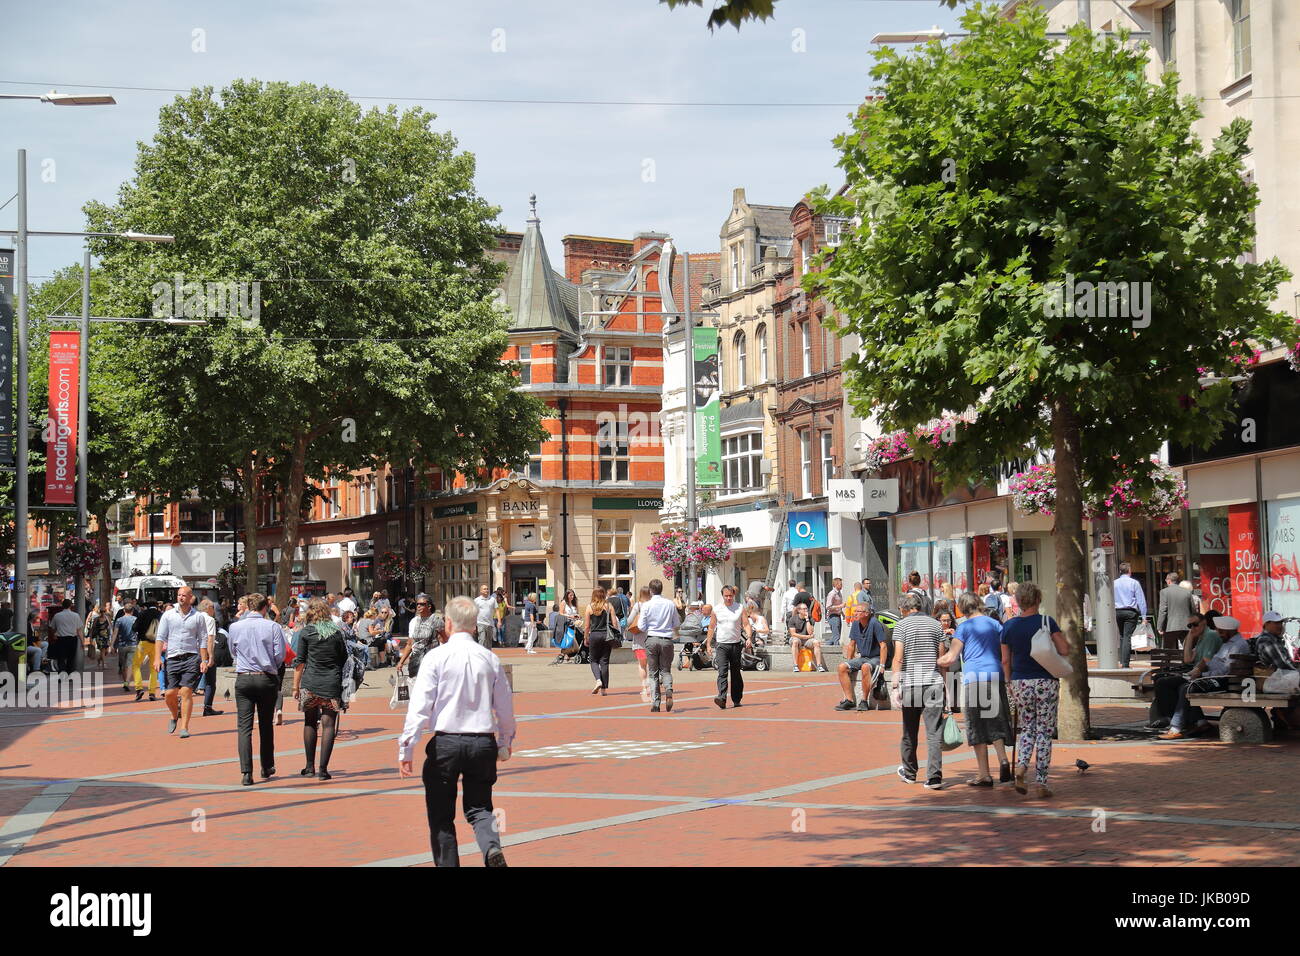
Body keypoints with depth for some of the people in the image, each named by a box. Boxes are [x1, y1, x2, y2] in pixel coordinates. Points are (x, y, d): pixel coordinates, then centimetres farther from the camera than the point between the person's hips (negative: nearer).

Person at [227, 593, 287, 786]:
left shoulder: (235, 627, 1)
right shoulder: (273, 627, -5)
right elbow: (280, 656, -4)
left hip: (243, 678, 0)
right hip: (267, 679, 0)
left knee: (244, 726, -2)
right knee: (266, 725, 14)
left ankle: (246, 772, -12)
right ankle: (267, 768, 24)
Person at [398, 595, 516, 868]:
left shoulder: (437, 658, -6)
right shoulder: (490, 659, 3)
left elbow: (419, 706, -10)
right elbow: (505, 708, 10)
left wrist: (406, 749, -6)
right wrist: (505, 744, 25)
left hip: (446, 743, -3)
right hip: (483, 742, 3)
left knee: (441, 815, 11)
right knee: (479, 807, 13)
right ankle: (491, 847, -15)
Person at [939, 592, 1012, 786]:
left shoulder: (964, 626, 1)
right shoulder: (995, 624, 15)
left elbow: (951, 659, -2)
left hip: (973, 678, -4)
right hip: (995, 676, 4)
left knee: (977, 727, 1)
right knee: (995, 723, 10)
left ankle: (984, 775, 0)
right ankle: (1003, 759, -15)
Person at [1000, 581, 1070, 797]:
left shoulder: (1009, 626, 2)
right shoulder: (1047, 622, -8)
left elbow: (1006, 660, 6)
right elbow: (1064, 650, -8)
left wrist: (1009, 683, 17)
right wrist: (1062, 639, 12)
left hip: (1020, 683, 3)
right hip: (1046, 682, -3)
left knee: (1026, 729, 16)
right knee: (1044, 732, 3)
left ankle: (1021, 766, -9)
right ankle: (1041, 783, 2)